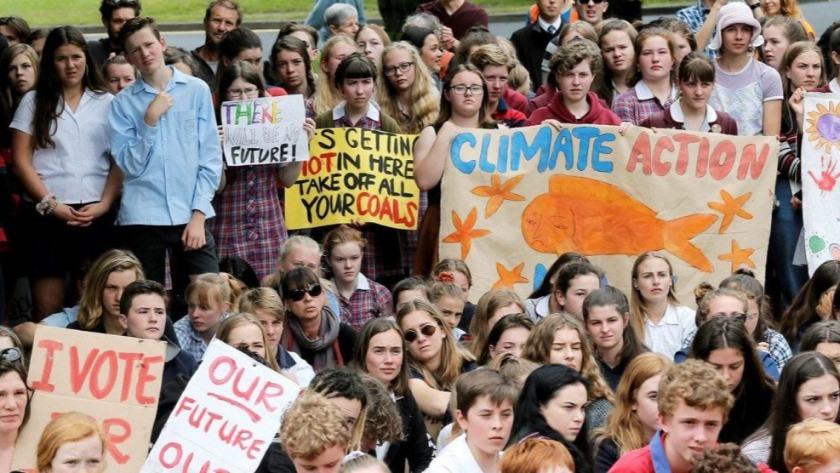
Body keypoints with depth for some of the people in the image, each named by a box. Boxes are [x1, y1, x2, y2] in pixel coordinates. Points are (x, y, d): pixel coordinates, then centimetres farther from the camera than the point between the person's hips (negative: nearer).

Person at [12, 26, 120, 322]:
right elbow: (21, 160, 3)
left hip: (96, 213, 1)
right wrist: (50, 204, -7)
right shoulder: (34, 102, 8)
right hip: (46, 213, -1)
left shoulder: (106, 103, 9)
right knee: (47, 311, -3)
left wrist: (104, 204, -7)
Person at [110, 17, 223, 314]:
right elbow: (130, 165, -3)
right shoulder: (123, 103, 3)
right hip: (143, 218, 0)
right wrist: (150, 119, -11)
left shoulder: (197, 91, 3)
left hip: (191, 216, 0)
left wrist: (199, 214, -4)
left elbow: (211, 158, 3)